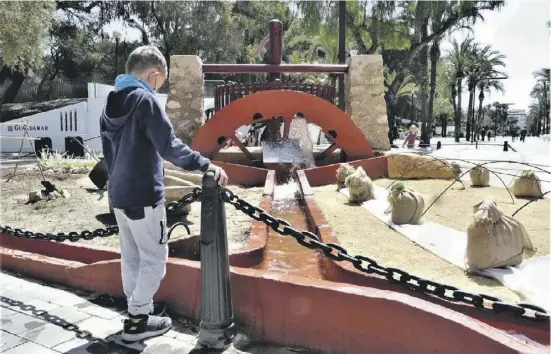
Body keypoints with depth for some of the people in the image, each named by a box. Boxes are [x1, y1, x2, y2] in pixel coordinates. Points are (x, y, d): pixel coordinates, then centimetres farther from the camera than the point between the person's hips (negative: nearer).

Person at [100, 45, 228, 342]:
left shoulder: (110, 104, 9)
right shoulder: (144, 100, -16)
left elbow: (108, 151, 16)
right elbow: (169, 147, -25)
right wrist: (206, 165, -20)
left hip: (119, 195, 9)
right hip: (143, 197, -9)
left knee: (130, 257, 18)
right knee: (154, 258, 4)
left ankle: (137, 307, 32)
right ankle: (137, 321, 11)